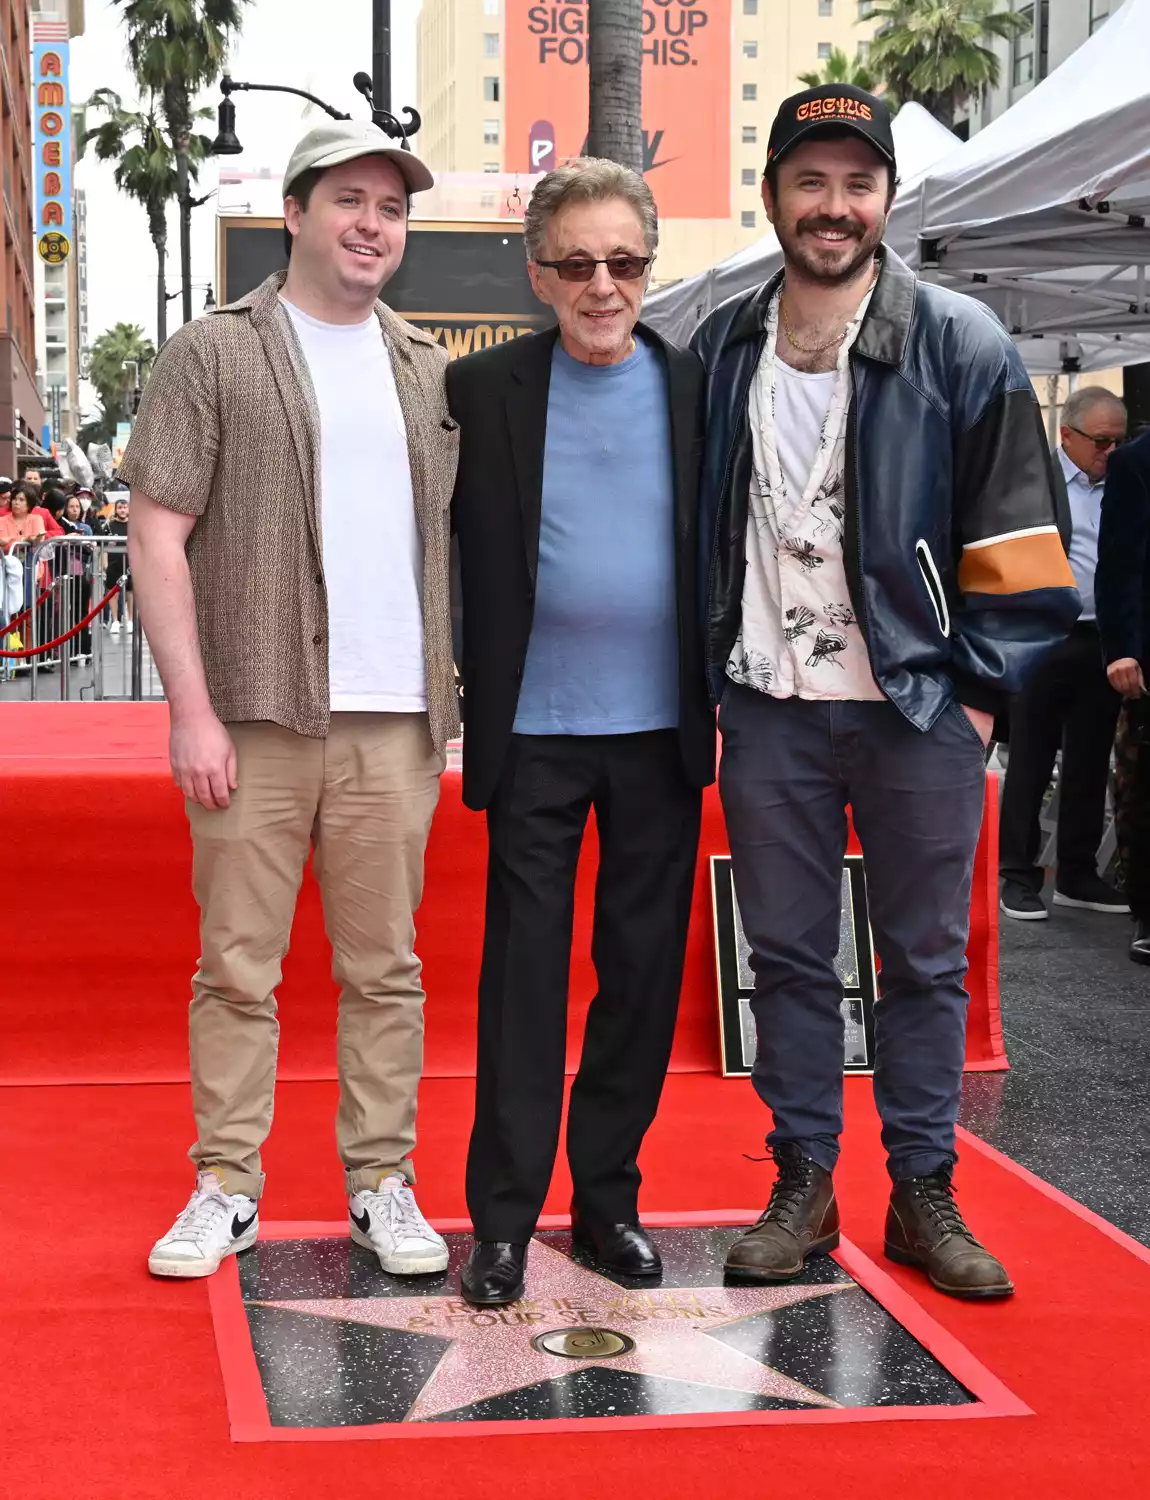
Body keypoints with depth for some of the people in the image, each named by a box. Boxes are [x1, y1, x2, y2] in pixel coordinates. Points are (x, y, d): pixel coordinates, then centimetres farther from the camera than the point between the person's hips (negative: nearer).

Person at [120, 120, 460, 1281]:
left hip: (396, 722, 3)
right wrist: (192, 707, -11)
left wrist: (459, 698, 9)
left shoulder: (429, 372, 15)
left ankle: (382, 1183, 17)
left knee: (384, 967, 7)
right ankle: (226, 1186, 12)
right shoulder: (213, 354, 2)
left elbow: (460, 543, 18)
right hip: (257, 717, -3)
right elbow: (157, 538, -3)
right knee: (237, 965, 2)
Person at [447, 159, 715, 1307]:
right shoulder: (480, 391, -1)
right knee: (522, 974, 2)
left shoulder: (698, 389, 4)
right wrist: (457, 695, -1)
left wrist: (724, 695, 5)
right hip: (534, 734, -2)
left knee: (643, 973, 8)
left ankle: (607, 1196, 22)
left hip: (662, 732, 2)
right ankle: (504, 1218, 11)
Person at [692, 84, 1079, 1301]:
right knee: (787, 956, 9)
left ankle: (924, 1198, 18)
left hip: (918, 704, -2)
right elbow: (695, 525, 13)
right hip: (768, 708, 3)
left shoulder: (960, 345, -3)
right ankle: (802, 1186, 21)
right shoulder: (721, 350, 7)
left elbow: (1011, 533, -2)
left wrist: (984, 686, -6)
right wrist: (709, 676, 8)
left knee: (926, 959, 7)